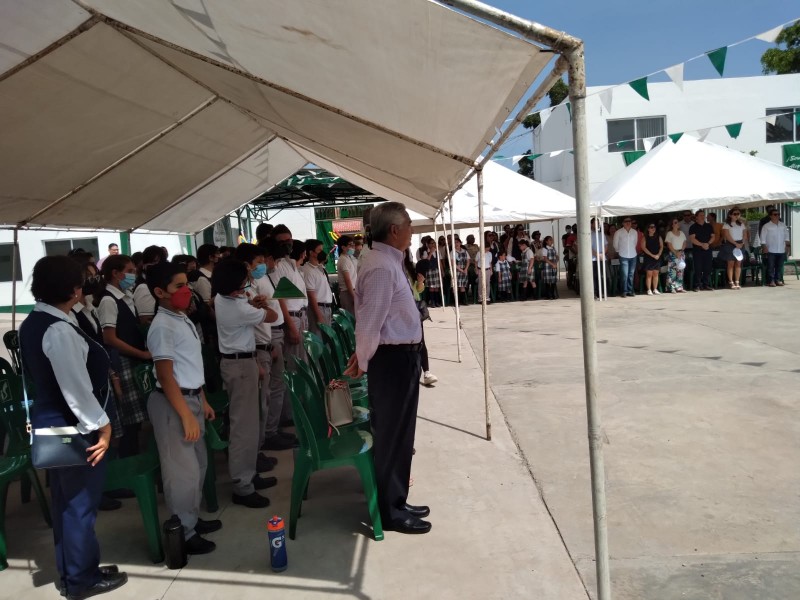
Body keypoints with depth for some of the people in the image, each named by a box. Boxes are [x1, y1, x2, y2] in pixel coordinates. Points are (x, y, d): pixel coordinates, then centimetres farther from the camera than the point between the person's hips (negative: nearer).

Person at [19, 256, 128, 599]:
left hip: (50, 420, 10)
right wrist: (101, 425, -17)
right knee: (81, 503, 6)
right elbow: (76, 386, -25)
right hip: (73, 426, -10)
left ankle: (69, 572, 36)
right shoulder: (59, 331, -24)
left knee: (64, 500, 21)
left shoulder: (32, 324, 6)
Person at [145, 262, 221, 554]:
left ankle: (193, 519, 35)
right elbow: (166, 376, -21)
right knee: (182, 469, -1)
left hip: (191, 398, 10)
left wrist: (202, 401, 18)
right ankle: (184, 534, 12)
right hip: (173, 402, -10)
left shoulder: (183, 319, 10)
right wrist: (187, 416, -22)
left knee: (197, 463, 20)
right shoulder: (162, 327, -18)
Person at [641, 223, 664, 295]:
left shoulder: (658, 237, 10)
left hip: (657, 258, 4)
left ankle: (655, 289, 10)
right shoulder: (645, 238, -1)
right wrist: (652, 255, -13)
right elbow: (643, 247, -9)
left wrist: (658, 254, -8)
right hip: (648, 258, -3)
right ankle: (649, 290, -2)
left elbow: (661, 246, 7)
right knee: (649, 274, -5)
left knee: (656, 274, 5)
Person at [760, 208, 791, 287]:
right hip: (771, 251, -4)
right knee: (771, 267, -5)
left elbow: (786, 236, 17)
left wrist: (787, 245, 10)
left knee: (780, 266, 6)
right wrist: (764, 248, -10)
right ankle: (771, 281, 0)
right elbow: (763, 239, -4)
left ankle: (778, 280, 14)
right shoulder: (766, 226, -1)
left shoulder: (783, 225, 12)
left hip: (781, 250, 4)